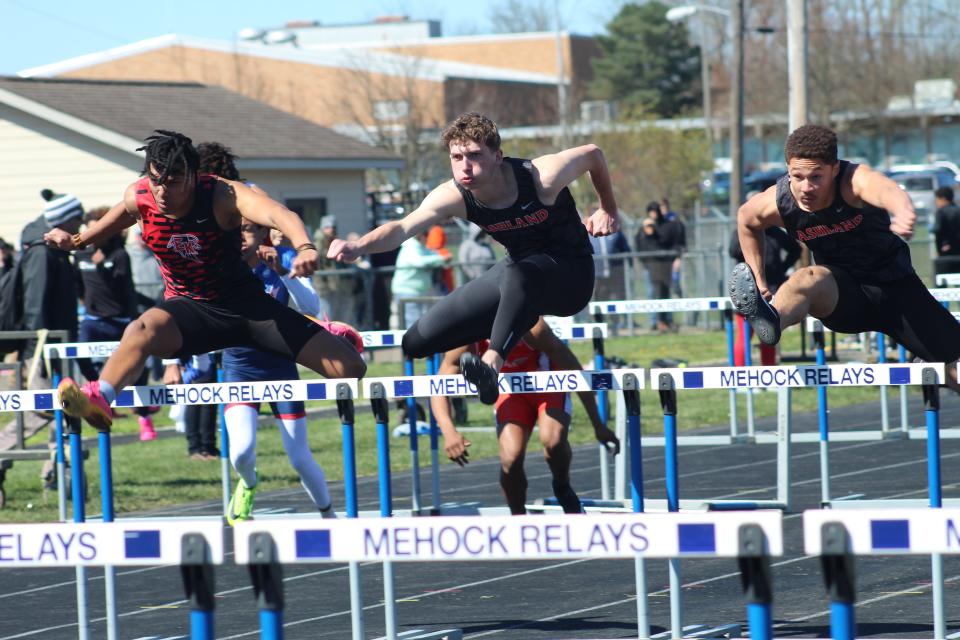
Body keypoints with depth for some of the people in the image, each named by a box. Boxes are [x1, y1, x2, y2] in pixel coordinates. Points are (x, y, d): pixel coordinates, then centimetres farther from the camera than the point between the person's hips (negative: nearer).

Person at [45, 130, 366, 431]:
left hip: (247, 304, -1)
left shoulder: (223, 195, -25)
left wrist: (305, 247, -66)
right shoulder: (138, 197, -12)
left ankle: (322, 334, 33)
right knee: (143, 330, -37)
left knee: (350, 367, -3)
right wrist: (79, 240, 21)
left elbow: (280, 215, -45)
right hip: (189, 308, 1)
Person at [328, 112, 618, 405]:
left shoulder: (541, 178, -26)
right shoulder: (453, 197, -18)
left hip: (571, 274, -5)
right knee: (417, 342, -1)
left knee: (518, 275, -42)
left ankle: (492, 364, -47)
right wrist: (359, 247, -53)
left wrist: (608, 210, 5)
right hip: (520, 269, 5)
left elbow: (593, 153, -7)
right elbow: (404, 227, -34)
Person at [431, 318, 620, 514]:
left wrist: (598, 426, -24)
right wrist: (449, 432, -46)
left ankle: (563, 489, 0)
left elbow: (574, 370, -26)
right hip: (512, 392, 2)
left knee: (552, 440, -30)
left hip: (549, 387, -2)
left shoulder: (530, 328, -34)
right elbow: (439, 392, -25)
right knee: (510, 458, -21)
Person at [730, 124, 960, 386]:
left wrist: (904, 213, -78)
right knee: (809, 278, -37)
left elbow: (886, 190, -53)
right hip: (841, 293, 0)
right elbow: (746, 219, 11)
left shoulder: (854, 180, -27)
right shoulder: (778, 202, -15)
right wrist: (759, 281, 9)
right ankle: (771, 319, -69)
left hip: (895, 285, 0)